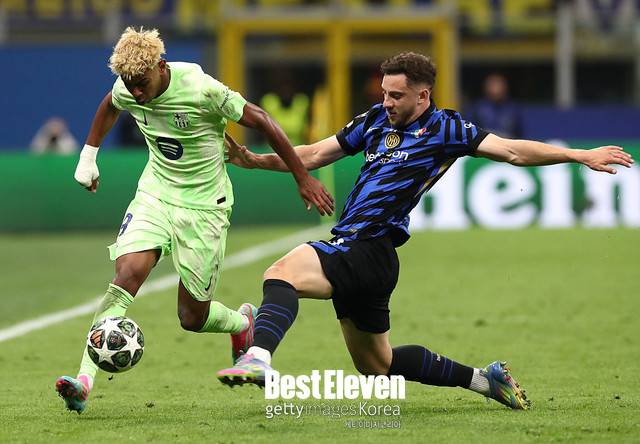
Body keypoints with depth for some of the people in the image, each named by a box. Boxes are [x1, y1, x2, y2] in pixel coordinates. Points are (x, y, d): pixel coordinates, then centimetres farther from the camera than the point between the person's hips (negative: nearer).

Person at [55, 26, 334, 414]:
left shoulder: (201, 90, -25)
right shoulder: (127, 91, -9)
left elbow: (262, 121, -15)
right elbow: (110, 106, 18)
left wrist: (304, 179, -11)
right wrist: (88, 156, 20)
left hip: (204, 205, -4)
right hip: (155, 194, 4)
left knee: (193, 318, 1)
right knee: (127, 274, -22)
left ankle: (243, 323, 38)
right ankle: (84, 382, -28)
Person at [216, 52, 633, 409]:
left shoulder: (443, 128, -2)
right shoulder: (376, 120, 16)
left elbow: (512, 151, -5)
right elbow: (313, 155, 21)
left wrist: (581, 156, -13)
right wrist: (255, 160, 8)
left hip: (369, 249, -8)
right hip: (350, 250, 8)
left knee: (282, 272, -31)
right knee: (377, 365, 18)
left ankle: (257, 358, -51)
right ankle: (484, 379, 30)